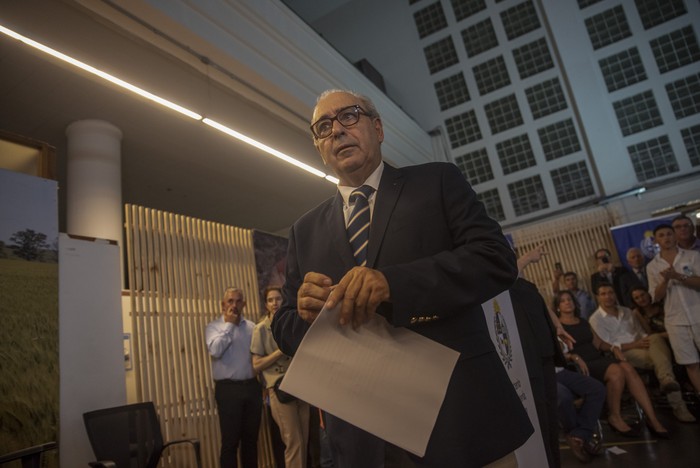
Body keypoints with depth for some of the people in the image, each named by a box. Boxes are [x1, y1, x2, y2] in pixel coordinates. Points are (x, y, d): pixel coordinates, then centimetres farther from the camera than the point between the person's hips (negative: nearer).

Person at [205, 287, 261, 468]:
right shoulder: (214, 327, 1)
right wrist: (229, 324, -10)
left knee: (251, 439, 13)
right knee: (230, 440, 2)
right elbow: (215, 350, -19)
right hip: (228, 389, -3)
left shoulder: (251, 327, 10)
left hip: (252, 387, 4)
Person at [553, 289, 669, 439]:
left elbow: (598, 342, 20)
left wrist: (613, 348, 0)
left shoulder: (583, 322, 22)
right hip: (582, 365, -6)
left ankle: (652, 418, -23)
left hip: (598, 359, 6)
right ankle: (614, 417, -14)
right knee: (616, 371, -30)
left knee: (628, 368, -23)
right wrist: (575, 357, -25)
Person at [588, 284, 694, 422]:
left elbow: (641, 332, 20)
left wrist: (647, 340, -7)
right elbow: (607, 346, -9)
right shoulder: (595, 319, -2)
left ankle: (667, 380, -48)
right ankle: (678, 406, -32)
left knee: (656, 338, -32)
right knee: (659, 358, -31)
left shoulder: (626, 311, 20)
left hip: (641, 348, 5)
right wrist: (634, 345, -19)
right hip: (622, 354, -5)